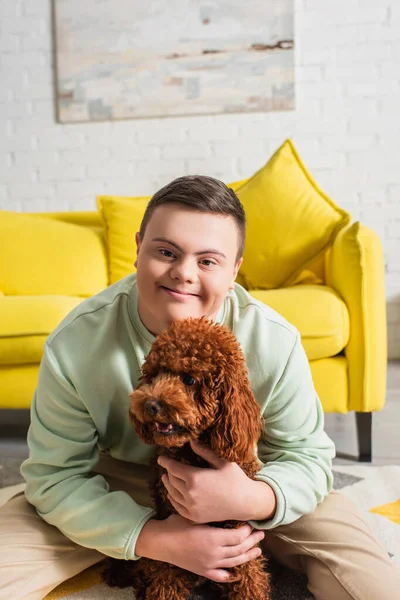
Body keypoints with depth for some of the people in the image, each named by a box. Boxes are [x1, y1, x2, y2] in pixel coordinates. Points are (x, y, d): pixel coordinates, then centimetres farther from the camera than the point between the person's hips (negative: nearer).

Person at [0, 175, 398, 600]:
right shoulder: (73, 344, -26)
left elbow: (307, 456, -15)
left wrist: (252, 499, -39)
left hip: (242, 477, 1)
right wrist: (155, 538, -34)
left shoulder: (276, 342, -25)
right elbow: (54, 475, -20)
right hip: (118, 479, 1)